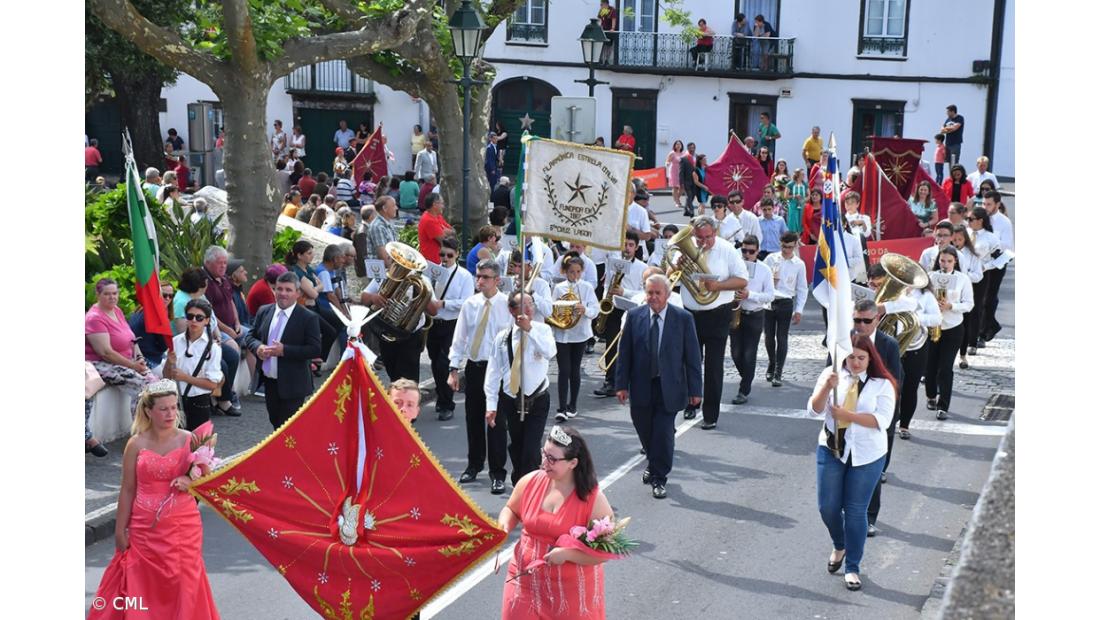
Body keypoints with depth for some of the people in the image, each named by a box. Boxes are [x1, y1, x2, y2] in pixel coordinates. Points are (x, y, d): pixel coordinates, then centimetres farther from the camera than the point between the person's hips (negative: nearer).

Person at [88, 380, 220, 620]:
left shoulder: (189, 440, -2)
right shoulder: (136, 444, -4)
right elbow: (127, 490, 0)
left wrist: (191, 483, -15)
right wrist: (120, 530, 1)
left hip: (183, 526, 0)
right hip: (145, 528, 0)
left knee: (183, 584, 4)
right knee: (142, 586, 8)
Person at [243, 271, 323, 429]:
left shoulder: (309, 318, -11)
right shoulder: (264, 312, 6)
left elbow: (315, 350, -15)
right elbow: (250, 336, 13)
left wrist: (284, 350, -22)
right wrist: (258, 347, -10)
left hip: (292, 385, -5)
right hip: (269, 382, 6)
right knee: (275, 422, 19)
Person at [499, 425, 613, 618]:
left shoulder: (593, 499, -17)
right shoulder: (530, 482, -4)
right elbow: (511, 510, 15)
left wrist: (567, 553, -27)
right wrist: (504, 527, -7)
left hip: (573, 589, -3)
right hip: (526, 581, 3)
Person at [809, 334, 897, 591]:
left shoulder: (882, 384, -5)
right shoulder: (832, 374, -1)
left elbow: (882, 420, -15)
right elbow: (814, 410, -8)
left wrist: (847, 415, -23)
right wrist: (827, 387, -26)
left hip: (866, 455, -2)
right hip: (831, 449, 2)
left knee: (856, 511, 3)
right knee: (827, 507, 5)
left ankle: (852, 568, 15)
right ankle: (839, 546, 36)